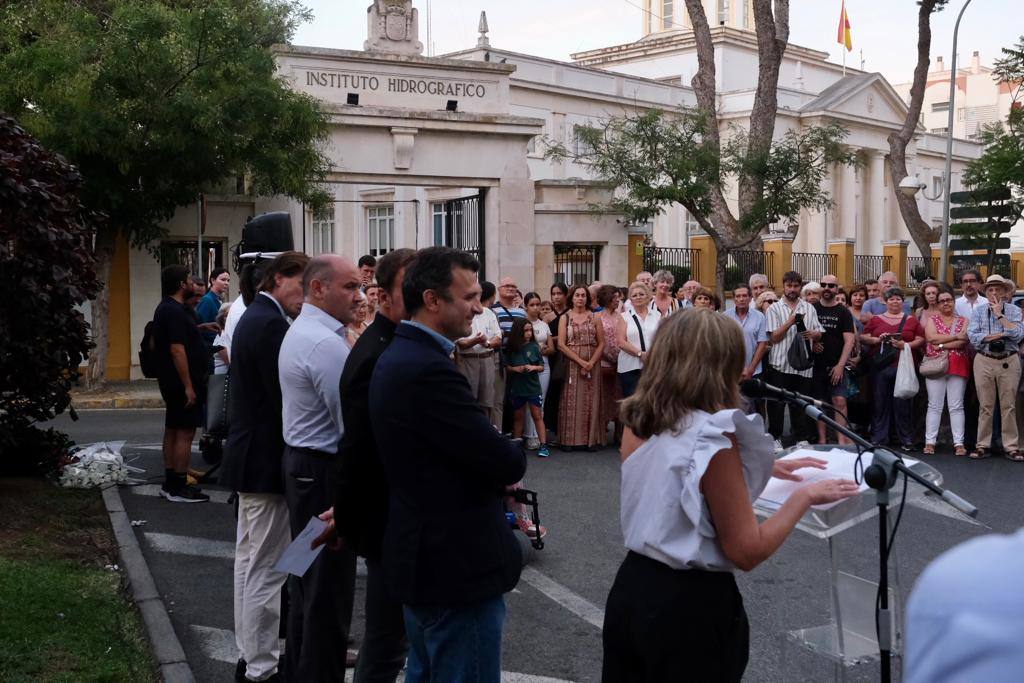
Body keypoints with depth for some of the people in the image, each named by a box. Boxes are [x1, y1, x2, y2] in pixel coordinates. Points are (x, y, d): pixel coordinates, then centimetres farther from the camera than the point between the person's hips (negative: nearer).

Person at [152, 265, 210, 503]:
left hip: (171, 382, 11)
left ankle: (170, 483, 20)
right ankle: (179, 488, -4)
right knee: (185, 433, -7)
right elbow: (177, 349, -24)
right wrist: (188, 386, -24)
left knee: (173, 430, 14)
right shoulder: (175, 311, -19)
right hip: (182, 382, -11)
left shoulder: (166, 309, 15)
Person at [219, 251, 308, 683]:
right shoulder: (271, 323, -19)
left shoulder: (254, 316, 14)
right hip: (266, 460, -11)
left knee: (250, 562, 17)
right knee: (267, 569, -3)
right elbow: (283, 399, -23)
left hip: (250, 455, 11)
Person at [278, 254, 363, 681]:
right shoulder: (327, 343, -20)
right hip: (325, 472, -11)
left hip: (300, 464, 11)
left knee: (307, 580, 20)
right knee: (329, 588, 0)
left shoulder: (298, 331, 13)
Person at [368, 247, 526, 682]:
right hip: (458, 565, -11)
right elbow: (506, 464, -22)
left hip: (425, 559, 11)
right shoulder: (429, 369, -24)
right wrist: (514, 452, -2)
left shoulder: (400, 355, 9)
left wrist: (494, 462, -3)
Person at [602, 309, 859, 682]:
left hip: (631, 588, 7)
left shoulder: (638, 423, 1)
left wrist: (766, 465, 19)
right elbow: (747, 551, -18)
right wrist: (805, 496, -8)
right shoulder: (713, 437, -21)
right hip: (691, 605, -7)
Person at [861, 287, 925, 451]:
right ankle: (878, 439, 10)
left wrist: (906, 345, -11)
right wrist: (877, 340, -8)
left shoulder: (911, 320, 11)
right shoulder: (876, 319, 12)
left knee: (903, 403, 0)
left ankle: (906, 440, 7)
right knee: (880, 402, 3)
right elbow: (863, 338, 9)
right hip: (880, 366, 1)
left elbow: (921, 339, 6)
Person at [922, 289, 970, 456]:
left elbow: (964, 341, -6)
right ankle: (930, 442, 2)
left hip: (958, 367, 0)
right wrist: (955, 336, -7)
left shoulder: (963, 321, 11)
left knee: (957, 406, 1)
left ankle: (959, 443, 3)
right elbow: (931, 337, -7)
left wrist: (942, 345, -12)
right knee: (934, 406, 0)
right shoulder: (932, 319, 11)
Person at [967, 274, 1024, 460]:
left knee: (1009, 406, 2)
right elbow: (972, 336, -6)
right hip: (984, 361, 1)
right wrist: (1001, 335, -11)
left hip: (1009, 362, -1)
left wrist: (1000, 315, -10)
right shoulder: (978, 311, 7)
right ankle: (983, 445, 10)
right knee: (985, 406, 4)